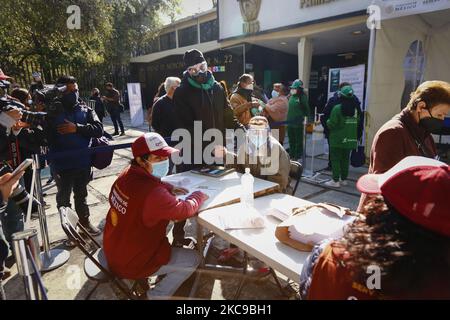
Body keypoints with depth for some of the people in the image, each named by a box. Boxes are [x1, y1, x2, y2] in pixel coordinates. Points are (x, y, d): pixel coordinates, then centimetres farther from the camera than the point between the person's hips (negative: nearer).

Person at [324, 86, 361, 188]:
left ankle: (335, 180, -1)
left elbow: (331, 124, -15)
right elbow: (357, 124, 6)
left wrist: (327, 122, 4)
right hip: (350, 139, 6)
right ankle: (344, 179, 22)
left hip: (338, 139, -6)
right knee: (345, 159, 14)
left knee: (335, 159, 1)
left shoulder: (337, 108, -15)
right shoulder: (355, 108, 3)